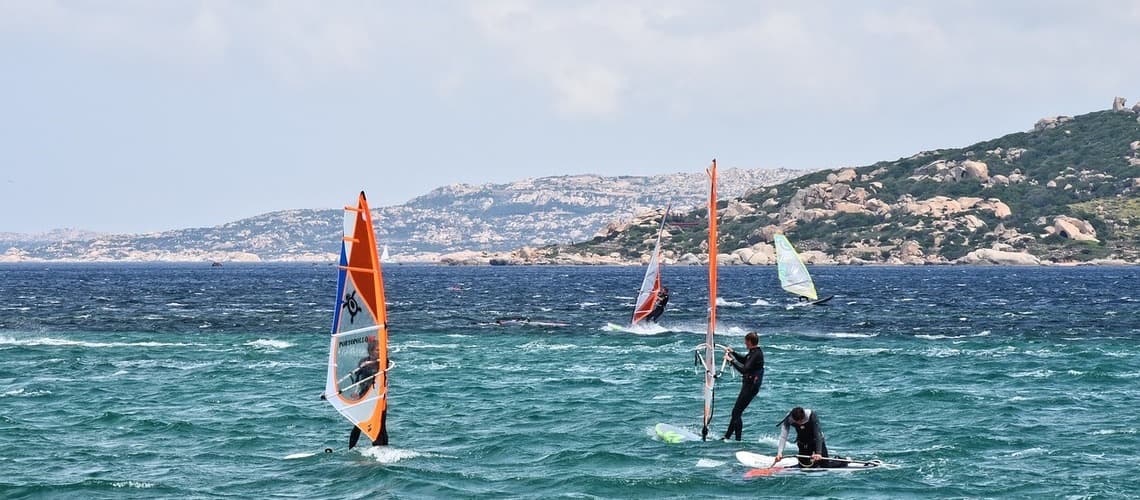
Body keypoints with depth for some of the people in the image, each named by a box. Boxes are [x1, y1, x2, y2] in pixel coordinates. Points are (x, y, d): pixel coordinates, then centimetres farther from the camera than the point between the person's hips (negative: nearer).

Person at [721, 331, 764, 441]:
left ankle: (738, 440, -7)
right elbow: (744, 360, 31)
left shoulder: (756, 354, -20)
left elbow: (744, 369, -30)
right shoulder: (755, 352, 11)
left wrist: (731, 360, -22)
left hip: (751, 386, -10)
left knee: (737, 412, -9)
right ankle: (727, 437, 21)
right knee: (736, 412, 15)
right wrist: (732, 353, 21)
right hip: (748, 385, 10)